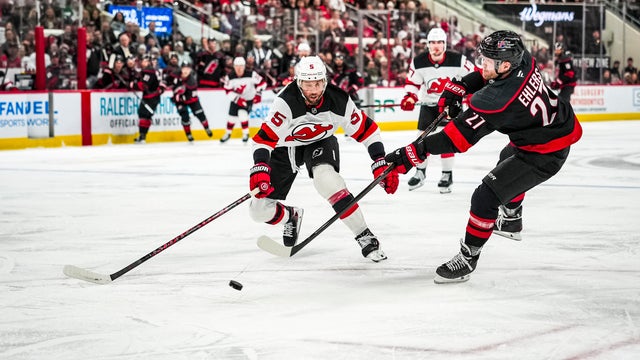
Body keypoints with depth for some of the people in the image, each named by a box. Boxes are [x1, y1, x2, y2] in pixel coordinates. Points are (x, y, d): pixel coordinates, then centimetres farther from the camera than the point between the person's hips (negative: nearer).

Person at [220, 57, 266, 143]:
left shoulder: (251, 75, -21)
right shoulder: (230, 77, -17)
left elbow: (262, 82, -11)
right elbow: (228, 91, -13)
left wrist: (258, 94, -17)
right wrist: (238, 99, -23)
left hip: (249, 99, -2)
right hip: (236, 99, 2)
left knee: (242, 114, -22)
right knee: (232, 117, 7)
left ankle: (245, 133, -4)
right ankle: (228, 134, 31)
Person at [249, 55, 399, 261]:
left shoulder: (339, 101, -25)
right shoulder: (286, 102, -33)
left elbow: (366, 130, -13)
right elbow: (265, 138, -32)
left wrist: (381, 164, -19)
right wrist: (259, 169, -46)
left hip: (321, 143, 0)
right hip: (286, 147, 0)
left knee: (325, 177, -36)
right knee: (260, 211, -4)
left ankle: (364, 237, -26)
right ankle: (291, 217, 34)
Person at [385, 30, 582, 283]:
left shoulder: (497, 100, -36)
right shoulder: (521, 59, -14)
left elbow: (459, 136, -32)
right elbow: (486, 76, 10)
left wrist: (413, 154, -30)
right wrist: (458, 88, -1)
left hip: (545, 153, -10)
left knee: (486, 197, -11)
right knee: (508, 160, 36)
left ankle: (467, 259, 4)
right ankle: (511, 221, 58)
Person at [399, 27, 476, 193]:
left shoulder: (457, 60, -21)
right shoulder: (419, 62, -15)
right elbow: (412, 82, -3)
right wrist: (410, 97, -19)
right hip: (428, 104, 3)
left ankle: (447, 175, -1)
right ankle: (420, 173, 18)